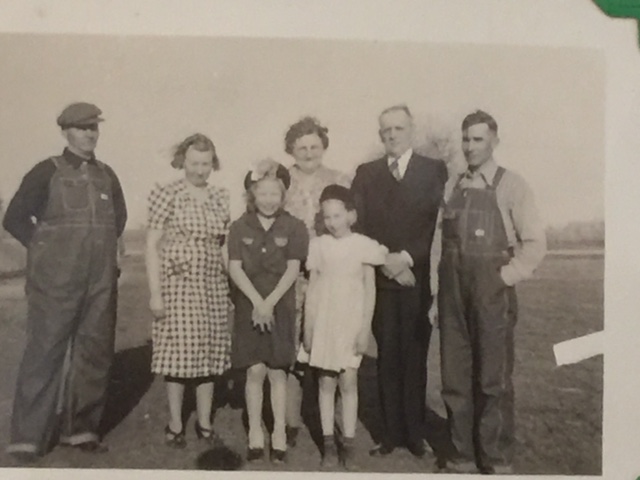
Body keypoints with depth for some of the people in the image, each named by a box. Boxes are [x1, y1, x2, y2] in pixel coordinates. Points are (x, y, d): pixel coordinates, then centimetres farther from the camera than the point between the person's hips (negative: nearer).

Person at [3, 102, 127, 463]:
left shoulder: (107, 175, 11)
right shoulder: (47, 173, -2)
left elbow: (119, 217, 26)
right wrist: (43, 247, -1)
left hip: (101, 283, 5)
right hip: (55, 283, -5)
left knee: (96, 354, 7)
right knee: (45, 353, -3)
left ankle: (81, 429, 20)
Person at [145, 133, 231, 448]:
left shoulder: (222, 197, 8)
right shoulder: (167, 195, -5)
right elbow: (152, 245, -5)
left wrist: (233, 285, 7)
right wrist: (155, 293, -10)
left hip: (214, 285, 4)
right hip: (178, 283, -4)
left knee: (210, 352, 8)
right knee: (179, 351, 0)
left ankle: (204, 422, 21)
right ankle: (175, 425, 15)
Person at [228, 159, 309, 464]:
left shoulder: (293, 227, -3)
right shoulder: (240, 227, 0)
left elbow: (293, 270, -6)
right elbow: (235, 268, -4)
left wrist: (270, 302, -13)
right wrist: (257, 302, -14)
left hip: (280, 307, 0)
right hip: (249, 306, 1)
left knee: (277, 371, 4)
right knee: (255, 371, 1)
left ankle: (279, 433, 16)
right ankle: (255, 432, 15)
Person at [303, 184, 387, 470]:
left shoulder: (363, 245, -4)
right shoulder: (318, 245, 1)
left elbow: (369, 291, -2)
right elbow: (312, 289, 5)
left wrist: (365, 329, -7)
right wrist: (308, 328, 3)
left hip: (352, 323, -2)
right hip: (324, 323, 2)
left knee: (348, 383, 0)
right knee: (326, 383, 5)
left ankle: (348, 444, 11)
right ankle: (328, 444, 13)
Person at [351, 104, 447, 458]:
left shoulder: (434, 170, 5)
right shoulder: (365, 174, 10)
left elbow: (438, 223, -4)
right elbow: (360, 226, 3)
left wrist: (407, 257, -13)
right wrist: (386, 262, -9)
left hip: (419, 278, -1)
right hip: (381, 279, 2)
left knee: (414, 358, 4)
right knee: (388, 359, 5)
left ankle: (415, 433, 15)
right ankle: (391, 433, 14)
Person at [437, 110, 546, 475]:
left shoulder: (512, 186, -2)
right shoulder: (453, 187, 10)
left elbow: (535, 243, -5)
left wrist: (506, 277, -10)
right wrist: (446, 286, 7)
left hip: (493, 295, -4)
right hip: (453, 294, 4)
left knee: (494, 381, 3)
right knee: (455, 378, 9)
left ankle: (497, 462, 17)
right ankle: (463, 457, 23)